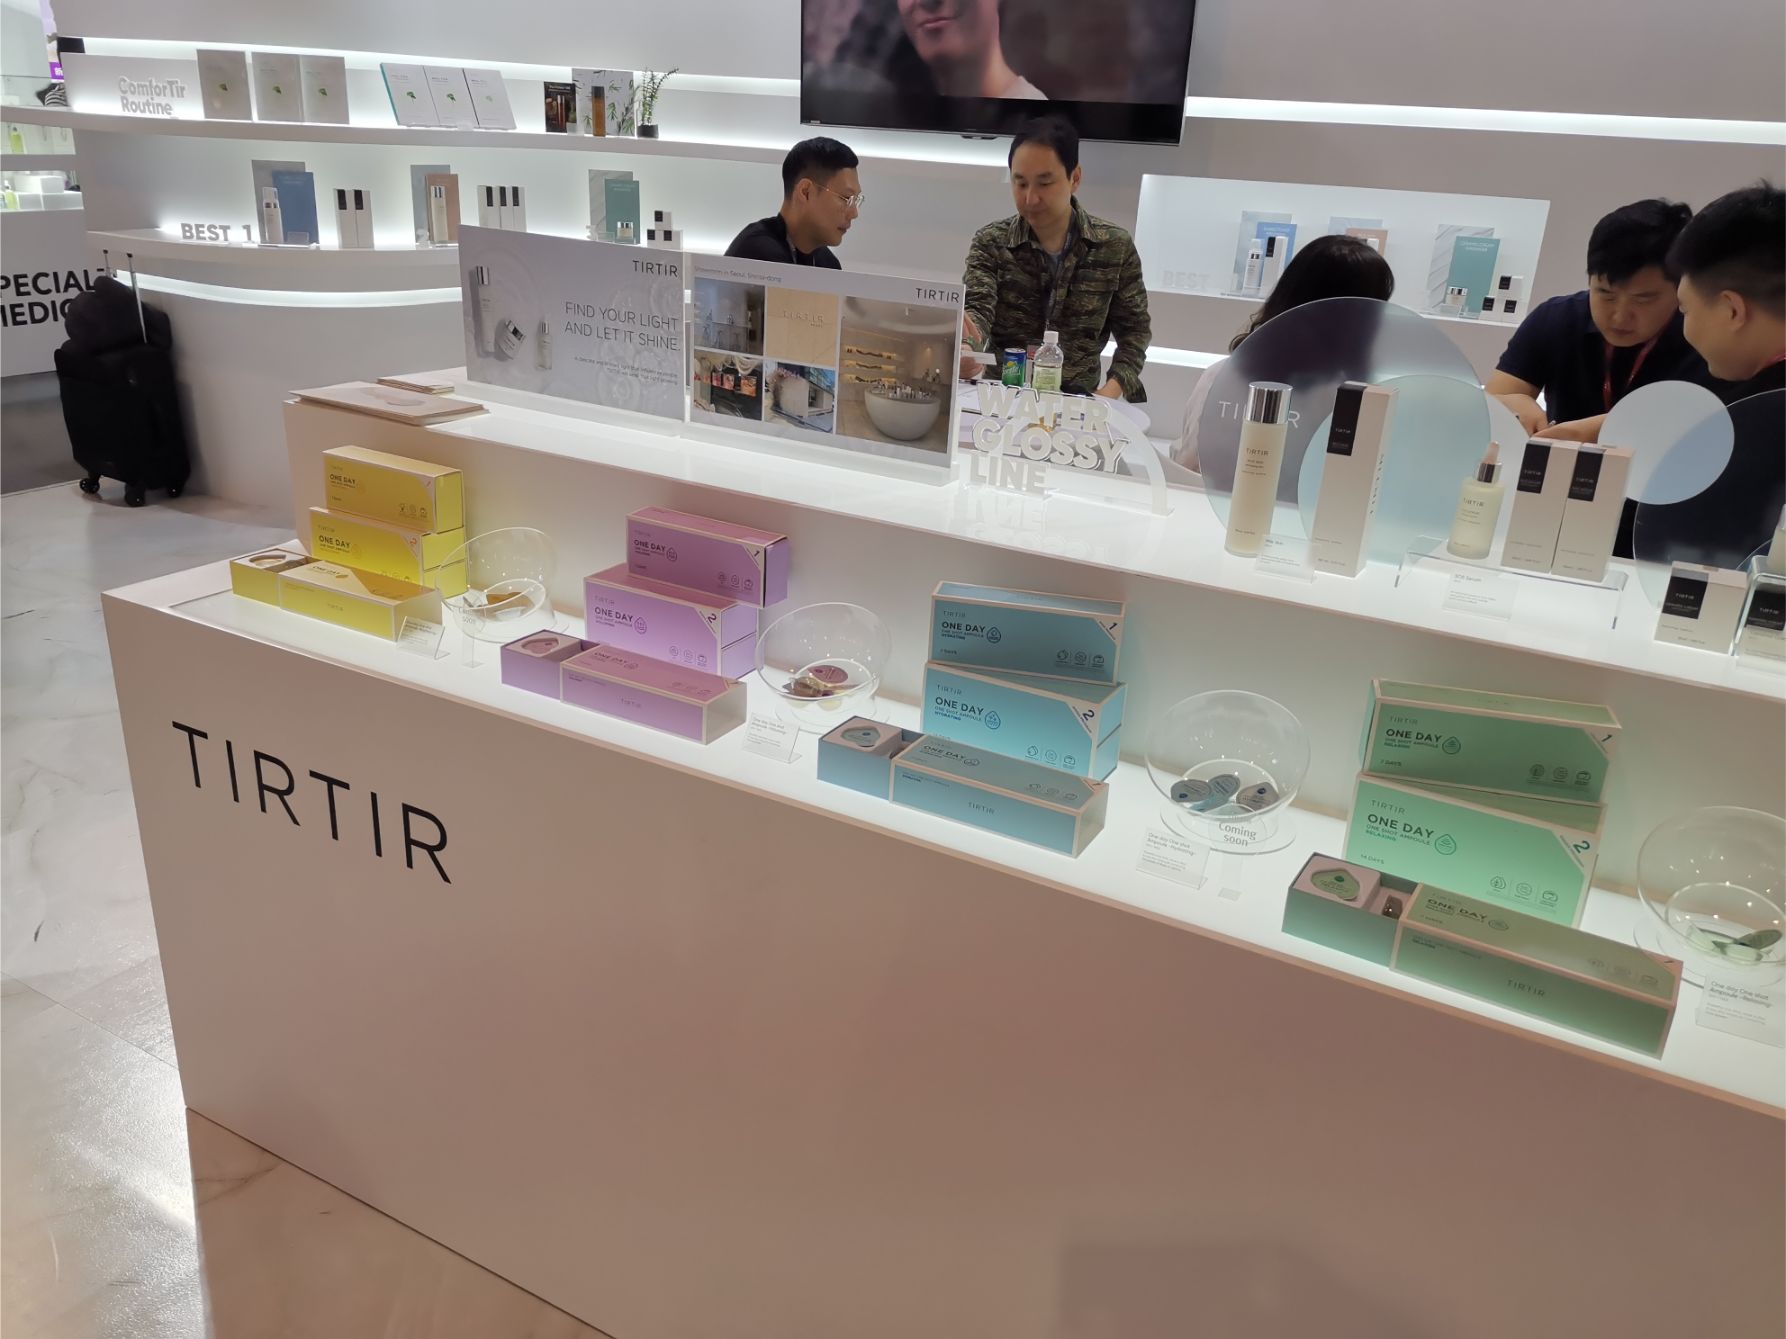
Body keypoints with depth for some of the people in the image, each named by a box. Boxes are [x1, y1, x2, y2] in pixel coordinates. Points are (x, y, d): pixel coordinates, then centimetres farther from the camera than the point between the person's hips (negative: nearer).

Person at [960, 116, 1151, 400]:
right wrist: (967, 344, -40)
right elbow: (978, 311, -15)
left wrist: (1113, 391, -13)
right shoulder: (990, 243, -2)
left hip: (1078, 398, 1)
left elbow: (1134, 330, 5)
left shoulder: (1116, 247, -1)